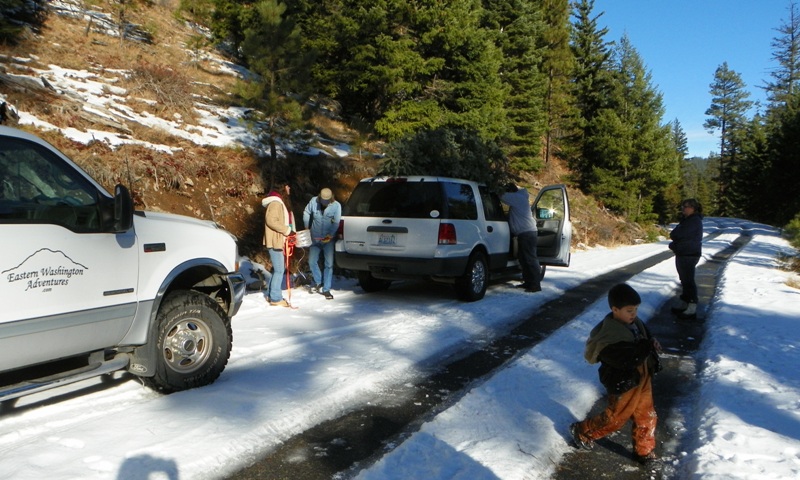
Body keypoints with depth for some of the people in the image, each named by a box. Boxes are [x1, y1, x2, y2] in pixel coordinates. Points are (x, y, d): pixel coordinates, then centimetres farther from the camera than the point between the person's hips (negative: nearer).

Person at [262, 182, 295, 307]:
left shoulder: (282, 203, 19)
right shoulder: (275, 203, -13)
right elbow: (271, 220, -23)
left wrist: (290, 233, 12)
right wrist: (287, 230, -22)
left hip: (281, 241, 10)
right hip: (275, 241, -10)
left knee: (278, 269, 15)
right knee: (279, 270, -8)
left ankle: (271, 295, 24)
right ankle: (276, 298, -3)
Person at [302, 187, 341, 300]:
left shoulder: (336, 206, -14)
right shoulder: (313, 201, -9)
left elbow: (336, 223, -15)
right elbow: (306, 213, 8)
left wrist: (330, 235, -22)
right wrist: (307, 227, 9)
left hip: (328, 239, -2)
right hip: (315, 238, 2)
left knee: (329, 264, -3)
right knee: (312, 262, 5)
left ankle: (326, 289, 5)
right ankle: (319, 283, 27)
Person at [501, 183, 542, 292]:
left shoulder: (517, 197, -12)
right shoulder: (520, 197, 15)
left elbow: (502, 196, -14)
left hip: (527, 233, -10)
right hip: (524, 233, 10)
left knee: (531, 259, -8)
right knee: (524, 259, 14)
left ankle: (536, 284, -6)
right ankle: (528, 282, 20)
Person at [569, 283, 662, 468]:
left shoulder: (634, 322, -2)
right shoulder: (609, 335, -30)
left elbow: (645, 337, 14)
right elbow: (626, 359, -36)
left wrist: (651, 342, -9)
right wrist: (648, 346, -30)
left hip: (642, 378, 8)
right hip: (623, 384, -8)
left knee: (646, 417, 17)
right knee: (615, 418, 10)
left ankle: (644, 451, 36)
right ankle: (582, 432, 31)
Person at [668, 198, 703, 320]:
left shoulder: (694, 221, -14)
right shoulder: (687, 220, 18)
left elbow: (677, 234, -21)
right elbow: (674, 234, 13)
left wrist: (674, 239, 0)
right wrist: (675, 244, -6)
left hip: (689, 255, -10)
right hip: (682, 254, 10)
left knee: (688, 280, -8)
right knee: (684, 280, 15)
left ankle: (692, 309, -6)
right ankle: (683, 304, 24)